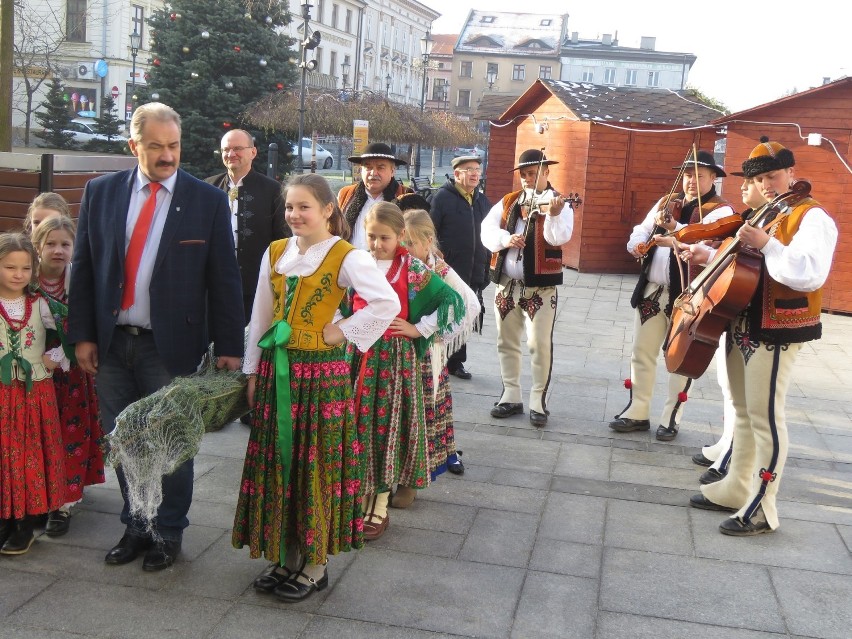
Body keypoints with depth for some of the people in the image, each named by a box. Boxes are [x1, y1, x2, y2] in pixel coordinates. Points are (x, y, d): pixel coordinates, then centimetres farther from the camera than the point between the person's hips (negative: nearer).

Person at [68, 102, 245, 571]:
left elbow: (224, 279, -4)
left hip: (171, 345, -3)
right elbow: (83, 267, 6)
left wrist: (228, 347, -7)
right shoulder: (101, 193, 4)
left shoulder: (208, 201, -4)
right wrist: (83, 335, 1)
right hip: (111, 342, 3)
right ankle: (136, 526, 32)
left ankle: (168, 533, 25)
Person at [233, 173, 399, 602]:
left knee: (316, 465, 3)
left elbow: (387, 303, -21)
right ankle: (286, 557, 25)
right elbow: (260, 316, 11)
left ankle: (314, 564, 16)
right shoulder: (275, 253, 8)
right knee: (277, 462, 11)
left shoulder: (346, 257, -9)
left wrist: (343, 333, -16)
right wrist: (253, 370, 9)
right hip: (276, 370, 6)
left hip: (321, 373, -5)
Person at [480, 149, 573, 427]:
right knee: (507, 342, 12)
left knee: (540, 344, -5)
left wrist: (553, 215, -39)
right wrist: (505, 238, -19)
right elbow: (487, 231, 0)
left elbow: (559, 238, -20)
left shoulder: (558, 203, -3)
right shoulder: (507, 202, 10)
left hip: (540, 285, -5)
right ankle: (511, 396, 24)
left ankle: (538, 401, 6)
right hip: (506, 284, 5)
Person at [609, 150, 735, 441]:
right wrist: (637, 244, -14)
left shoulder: (720, 211, -6)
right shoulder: (665, 203, 13)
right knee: (642, 353, 10)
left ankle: (671, 417, 15)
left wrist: (675, 231, -38)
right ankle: (638, 412, 21)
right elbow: (642, 230, 9)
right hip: (651, 289, 6)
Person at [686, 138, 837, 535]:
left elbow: (810, 274, -27)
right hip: (743, 326, 9)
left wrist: (767, 244, -31)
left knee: (765, 417, -5)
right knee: (744, 412, 17)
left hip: (776, 331, -9)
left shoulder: (812, 217, -13)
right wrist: (709, 256, 9)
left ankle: (761, 510, 2)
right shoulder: (761, 215, 15)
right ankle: (735, 490, 28)